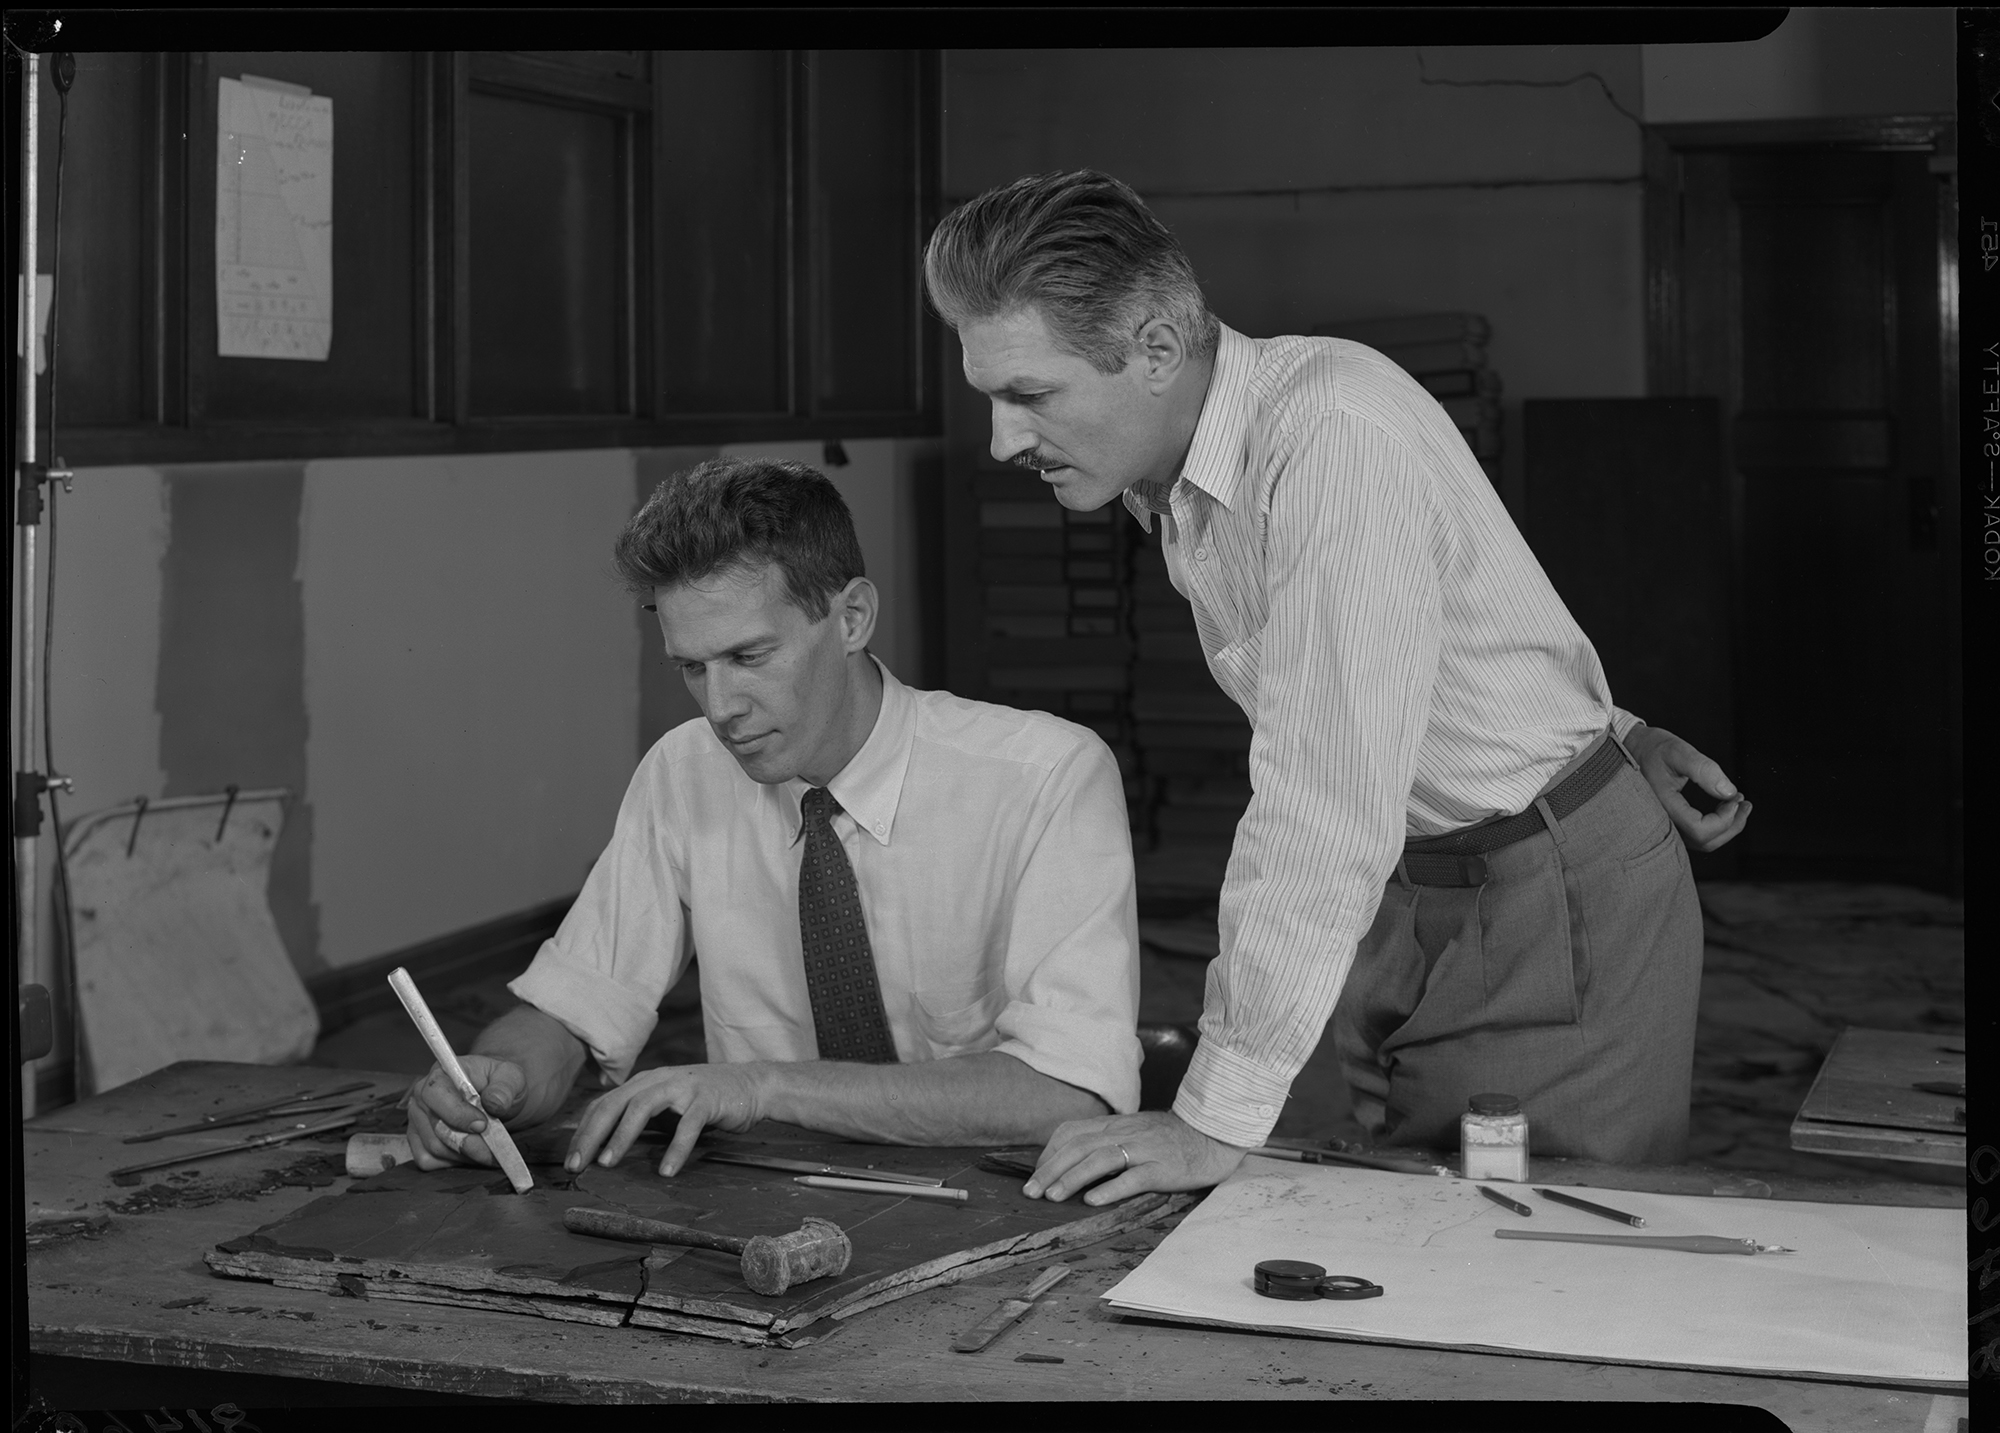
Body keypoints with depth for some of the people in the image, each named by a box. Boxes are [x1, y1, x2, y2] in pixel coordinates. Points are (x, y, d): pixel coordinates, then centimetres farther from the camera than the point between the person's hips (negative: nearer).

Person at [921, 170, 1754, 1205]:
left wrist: (1218, 1121, -28)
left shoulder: (1333, 431, -28)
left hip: (1556, 892, -8)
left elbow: (1327, 806, -31)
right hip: (1396, 889, 8)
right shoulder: (1156, 477, 0)